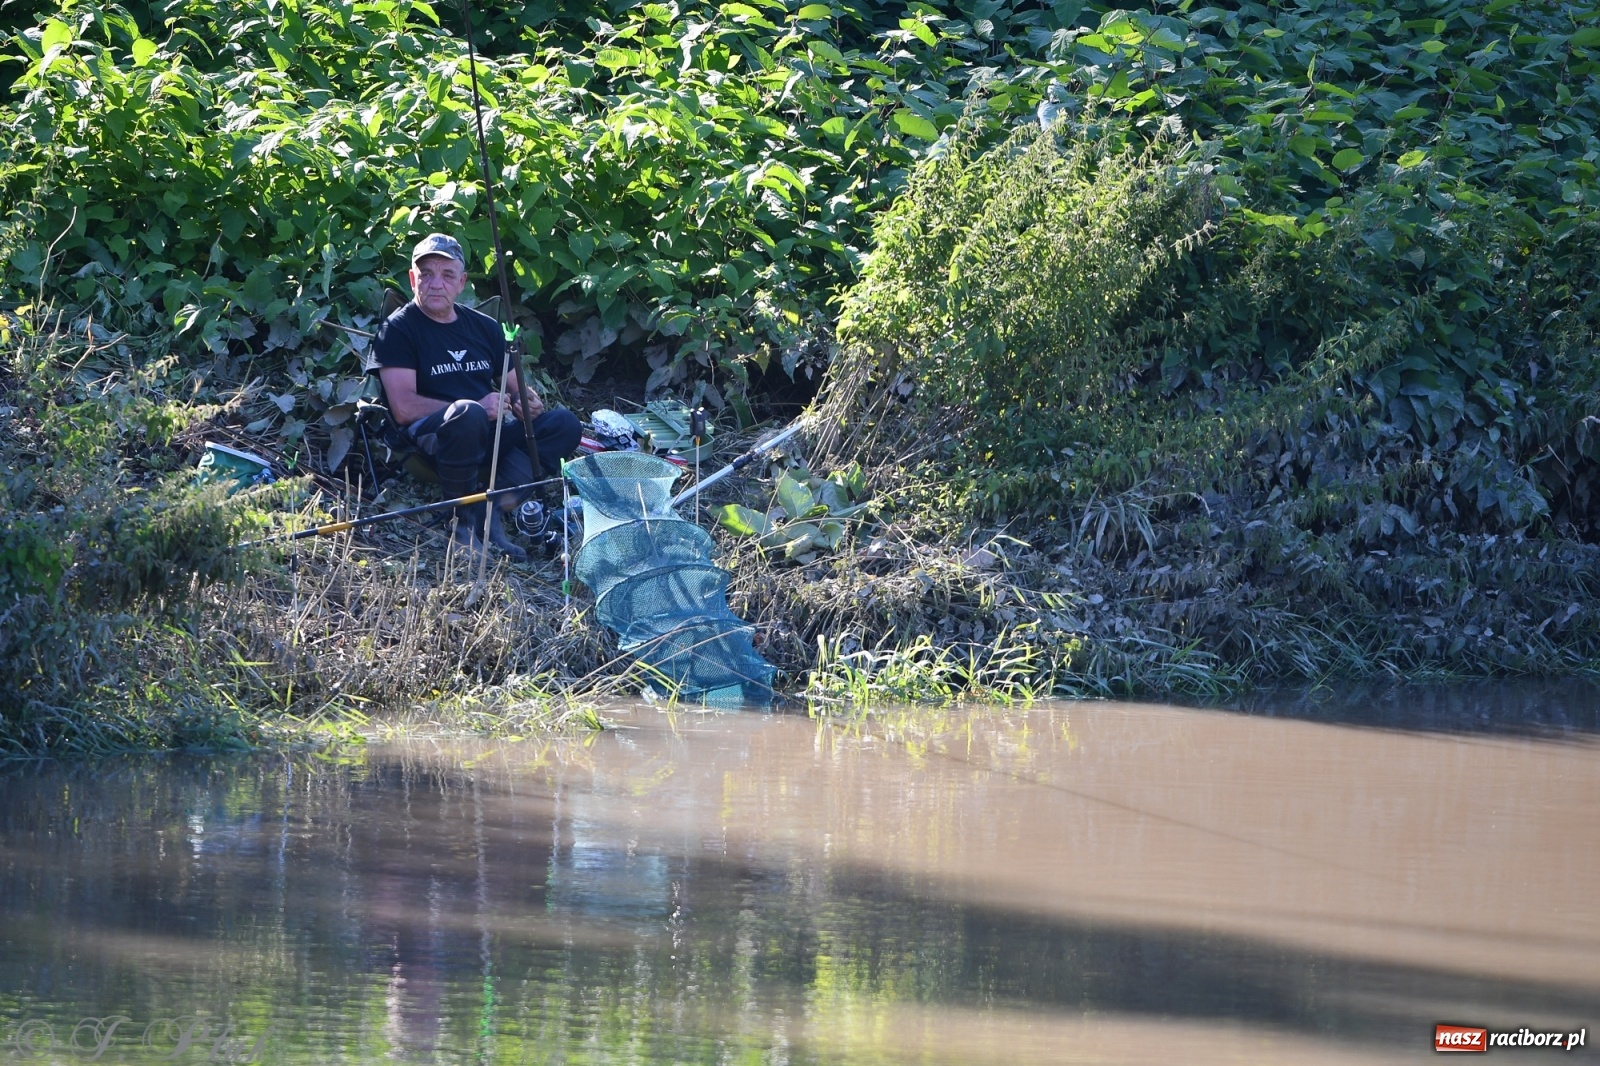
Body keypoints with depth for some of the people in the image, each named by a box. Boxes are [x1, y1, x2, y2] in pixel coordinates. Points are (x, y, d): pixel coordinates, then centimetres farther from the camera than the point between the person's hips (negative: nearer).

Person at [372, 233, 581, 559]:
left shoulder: (484, 327, 19)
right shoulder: (399, 329, 0)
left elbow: (515, 390, 22)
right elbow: (404, 407, -12)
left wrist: (526, 402, -4)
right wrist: (477, 408, -18)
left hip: (490, 437, 6)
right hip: (429, 441, -6)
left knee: (564, 423, -15)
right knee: (467, 414, -38)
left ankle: (494, 506, -26)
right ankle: (465, 519, -20)